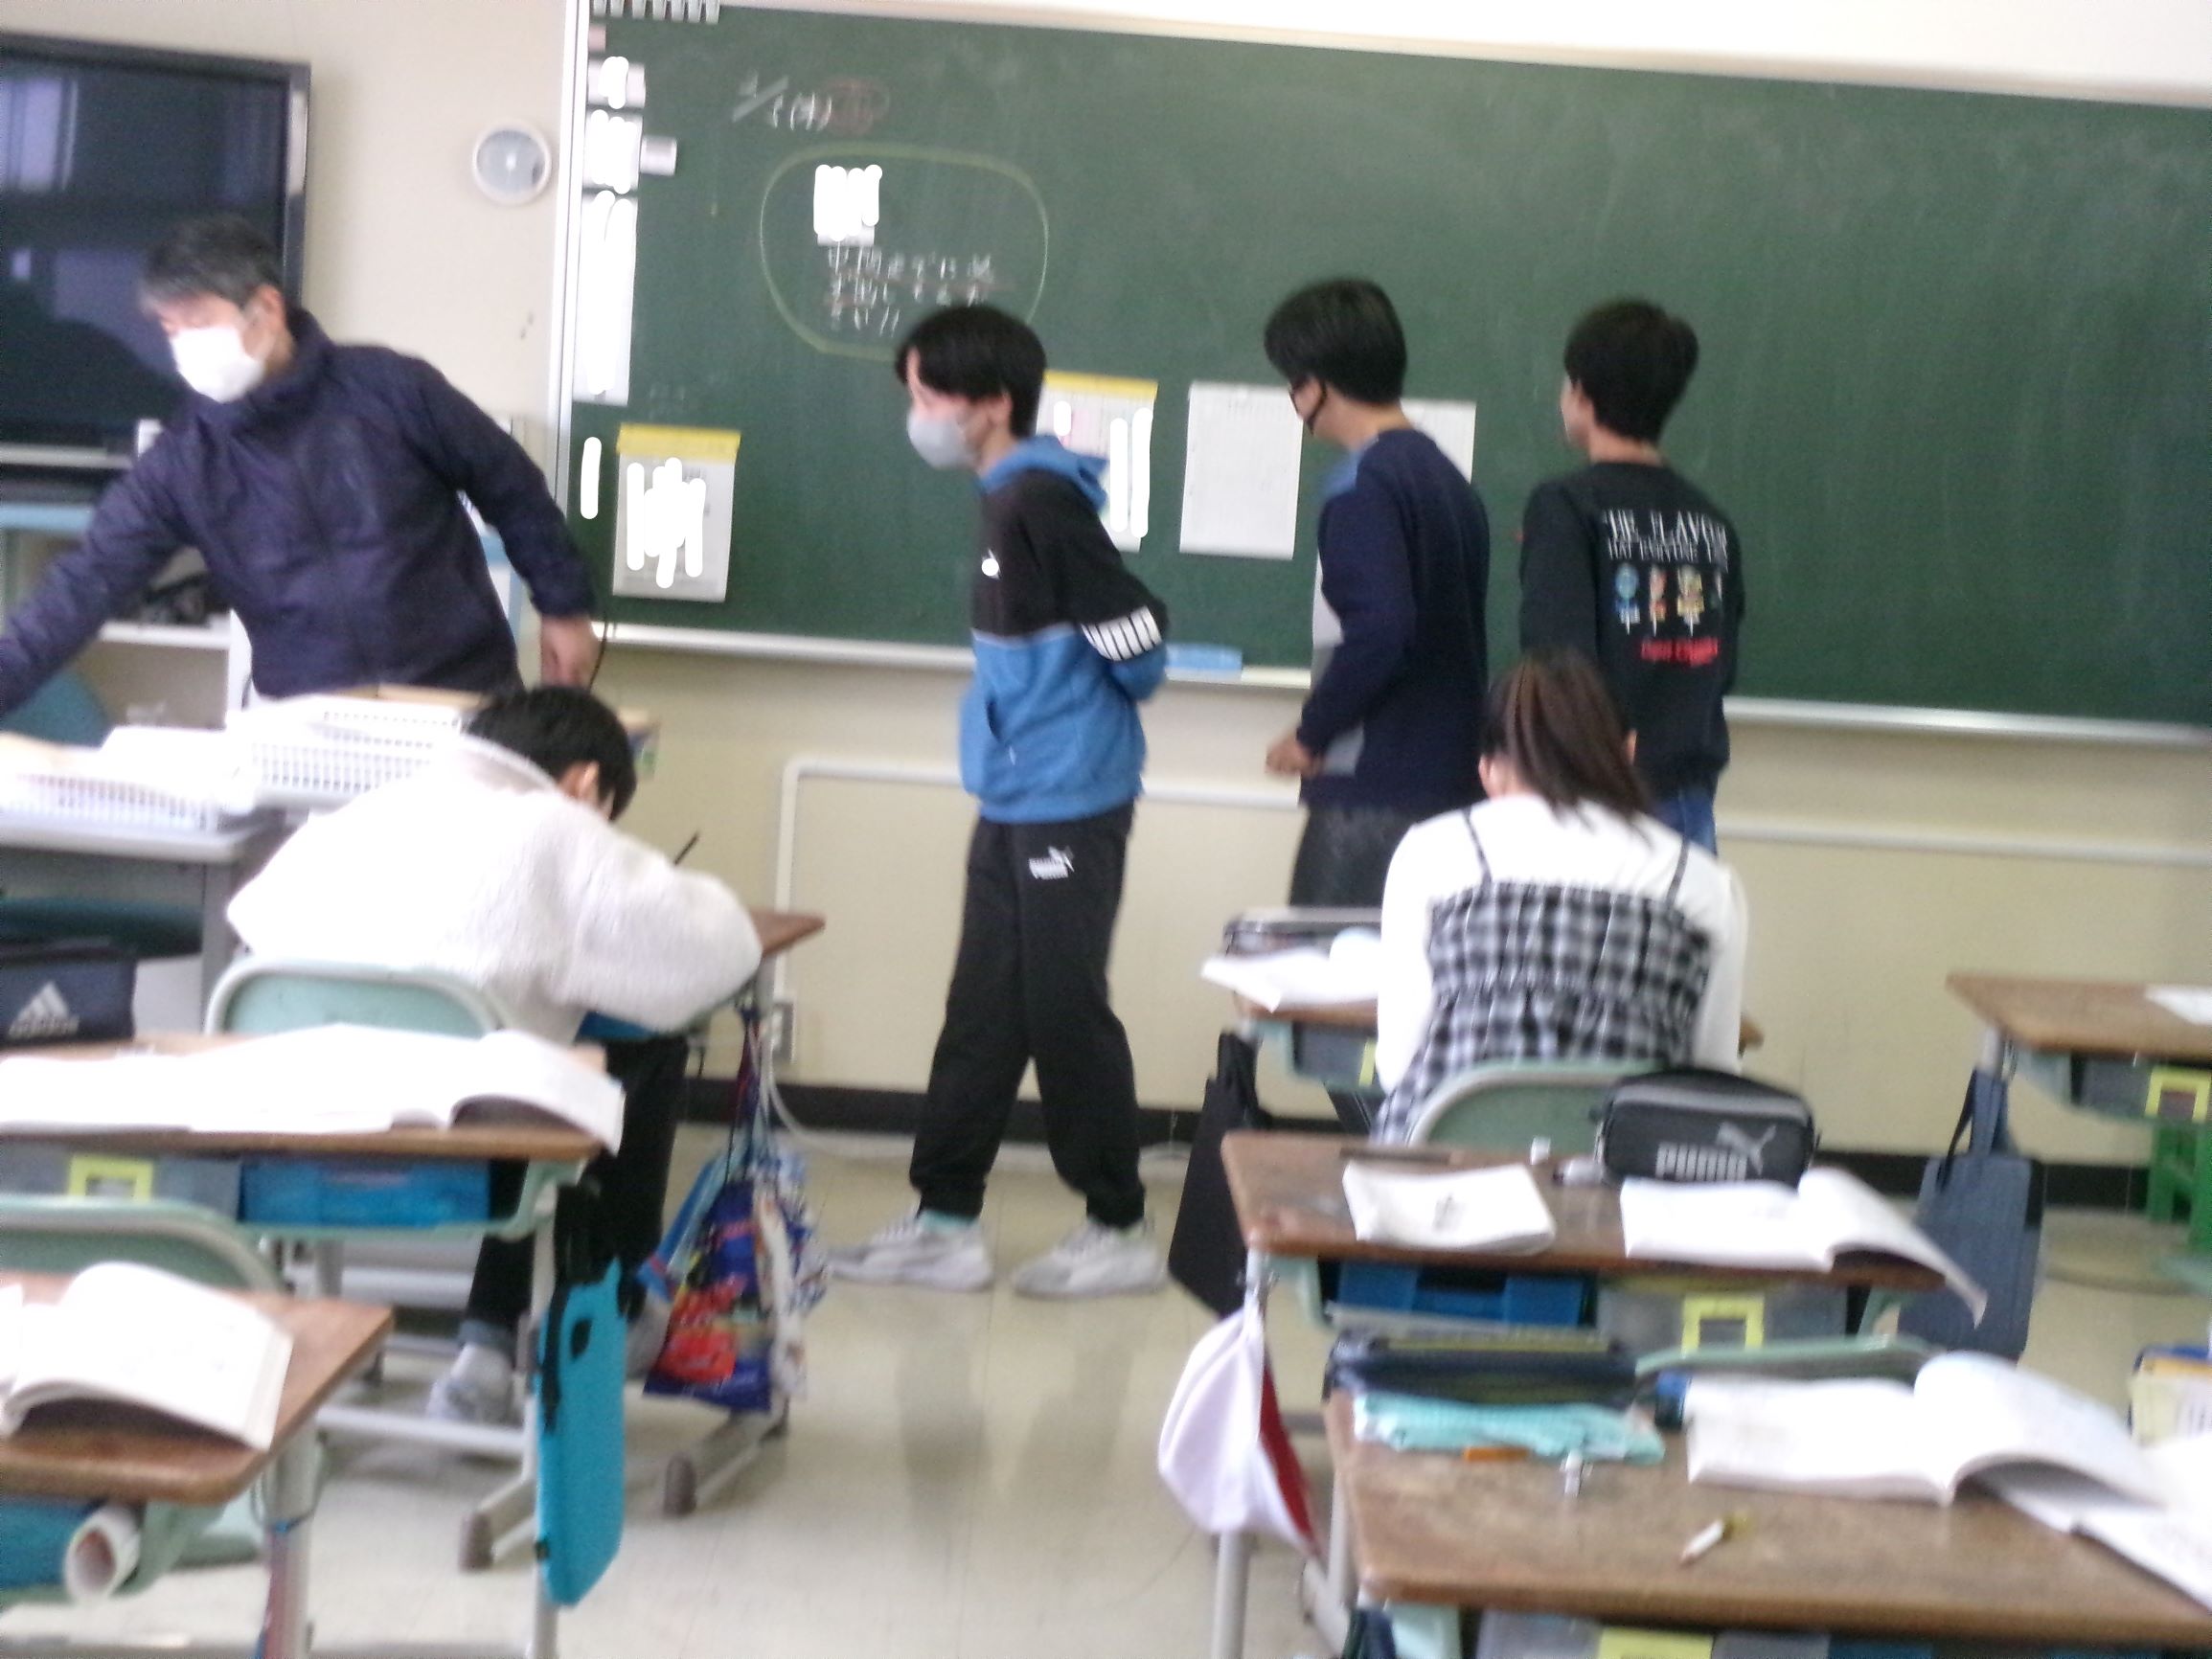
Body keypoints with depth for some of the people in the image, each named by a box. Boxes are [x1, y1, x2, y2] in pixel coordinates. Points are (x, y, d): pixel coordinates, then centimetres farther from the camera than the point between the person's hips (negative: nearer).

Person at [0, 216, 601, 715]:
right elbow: (88, 581, -9)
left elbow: (511, 488, 2)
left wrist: (565, 608, 6)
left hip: (459, 698, -1)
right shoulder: (182, 459, -3)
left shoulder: (390, 390, -8)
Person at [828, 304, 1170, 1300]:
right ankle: (945, 1222, 18)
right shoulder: (1009, 497, 12)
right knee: (984, 1011, 11)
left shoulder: (1040, 500, -17)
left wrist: (1108, 707, 0)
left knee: (1063, 1011, -1)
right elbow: (1115, 627, 18)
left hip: (1066, 801, -9)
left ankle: (1120, 1232, 10)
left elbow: (1135, 634, -18)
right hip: (1016, 797, 9)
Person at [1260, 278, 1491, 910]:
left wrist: (1311, 733, -10)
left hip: (1373, 789, -9)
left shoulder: (1366, 485, -13)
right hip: (1448, 781, 9)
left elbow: (1378, 629, -24)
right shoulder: (1448, 478, 14)